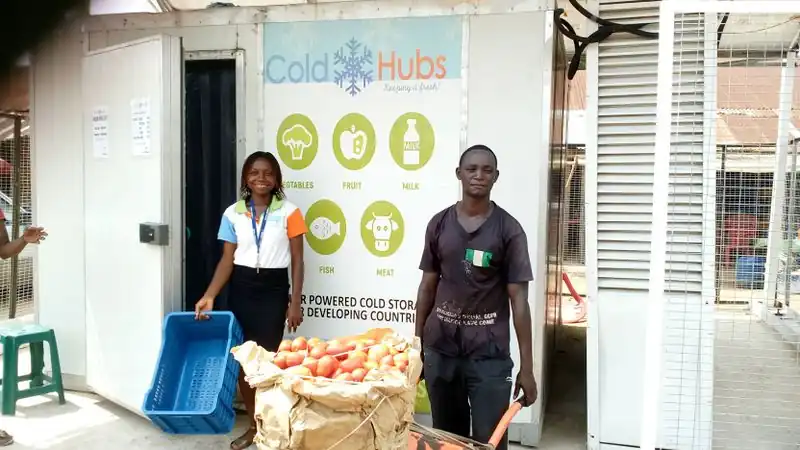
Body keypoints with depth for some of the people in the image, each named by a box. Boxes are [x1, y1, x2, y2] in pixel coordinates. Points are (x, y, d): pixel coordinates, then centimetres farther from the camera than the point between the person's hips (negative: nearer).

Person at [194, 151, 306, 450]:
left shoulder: (289, 212, -4)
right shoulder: (233, 214, 2)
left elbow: (297, 261, -3)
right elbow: (227, 260, 2)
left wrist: (295, 303, -7)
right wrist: (209, 296, -8)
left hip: (273, 289, -3)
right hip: (240, 289, 3)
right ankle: (254, 424, 25)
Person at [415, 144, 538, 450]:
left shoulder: (508, 230, -5)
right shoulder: (439, 224, 4)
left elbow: (519, 299, -7)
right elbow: (428, 286, 9)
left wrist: (527, 367, -9)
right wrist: (416, 343, 9)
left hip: (489, 354, -3)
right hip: (440, 348, 3)